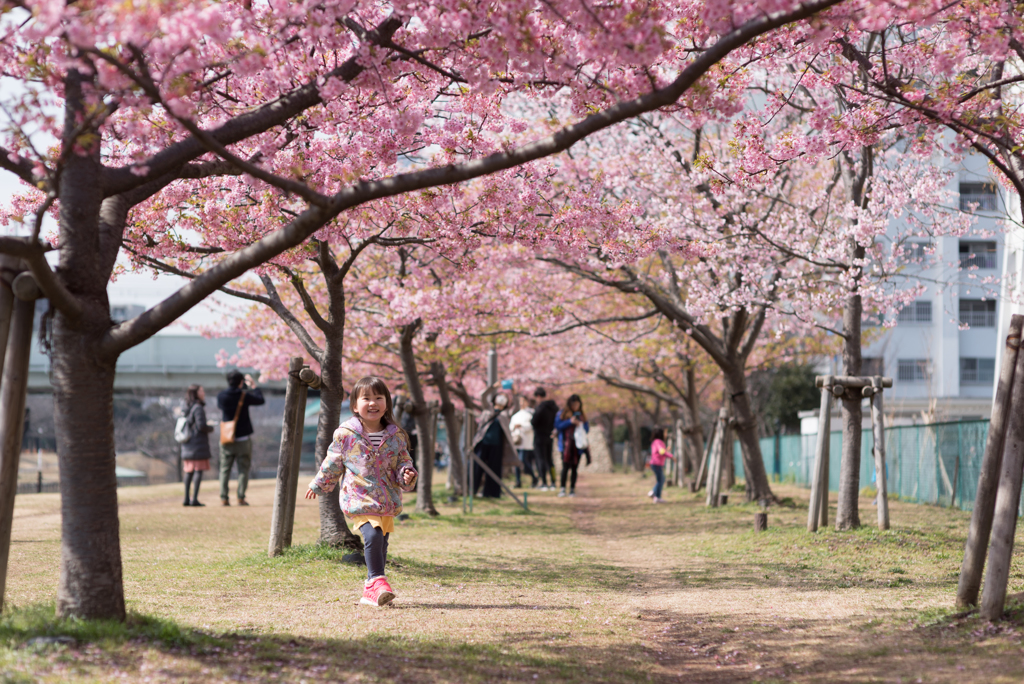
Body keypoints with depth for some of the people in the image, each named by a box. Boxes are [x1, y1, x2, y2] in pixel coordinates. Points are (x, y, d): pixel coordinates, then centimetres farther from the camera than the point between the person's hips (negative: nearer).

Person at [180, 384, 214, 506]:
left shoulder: (187, 409, 12)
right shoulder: (198, 408, -13)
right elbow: (201, 425, -20)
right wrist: (210, 428, 0)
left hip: (187, 445, 8)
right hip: (198, 444, -8)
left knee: (189, 472, 11)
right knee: (198, 470, -6)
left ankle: (186, 499, 12)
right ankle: (194, 499, -10)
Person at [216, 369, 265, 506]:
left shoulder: (221, 396, -3)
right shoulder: (244, 396, -11)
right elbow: (260, 400, 4)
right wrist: (254, 386, 19)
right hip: (243, 439, -2)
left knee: (225, 469, 6)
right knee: (243, 469, 3)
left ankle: (223, 498, 1)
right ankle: (241, 498, -2)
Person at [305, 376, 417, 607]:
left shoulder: (395, 436, 2)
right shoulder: (345, 434, -4)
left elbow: (403, 462, 11)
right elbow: (332, 463, 10)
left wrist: (407, 476, -11)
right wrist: (318, 485, 20)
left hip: (387, 501, 4)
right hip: (359, 498, -3)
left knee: (381, 542, 8)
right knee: (372, 534, -23)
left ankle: (371, 588, 22)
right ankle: (377, 580, -14)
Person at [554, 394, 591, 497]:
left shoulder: (581, 415, 15)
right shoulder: (563, 413, 6)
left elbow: (587, 430, 15)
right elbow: (557, 425, -3)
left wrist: (582, 423, -6)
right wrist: (570, 422, -12)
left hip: (578, 445, 3)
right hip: (566, 444, -3)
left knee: (574, 467, 2)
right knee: (566, 466, -12)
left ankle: (572, 489, 4)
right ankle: (562, 488, -11)